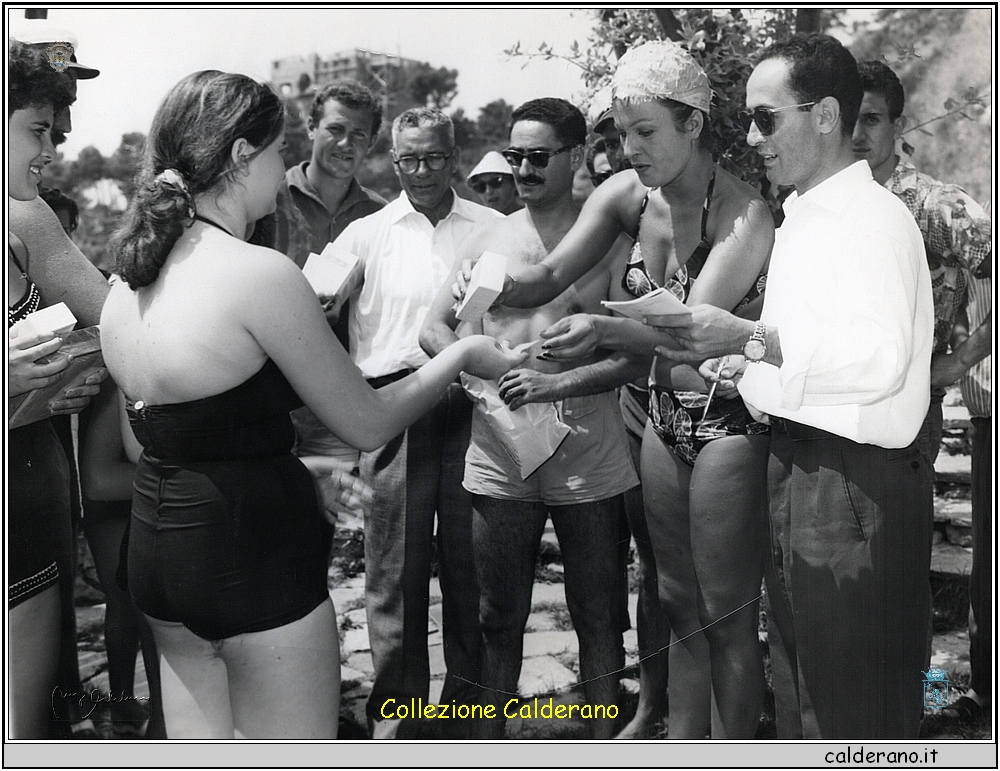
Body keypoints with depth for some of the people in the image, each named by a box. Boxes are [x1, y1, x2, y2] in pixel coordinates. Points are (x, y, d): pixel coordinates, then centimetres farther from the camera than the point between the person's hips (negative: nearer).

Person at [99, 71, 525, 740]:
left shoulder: (127, 281, 5)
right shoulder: (259, 272, -20)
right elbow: (368, 424, -12)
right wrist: (462, 355, 5)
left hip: (155, 551, 9)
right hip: (257, 558, -8)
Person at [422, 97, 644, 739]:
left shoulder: (609, 241, 0)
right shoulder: (488, 240, 8)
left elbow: (638, 356, -6)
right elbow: (434, 330, 10)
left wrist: (555, 385, -19)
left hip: (590, 463, -2)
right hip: (499, 462, 2)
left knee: (598, 614, 8)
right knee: (499, 616, 11)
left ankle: (605, 737, 24)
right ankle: (492, 738, 26)